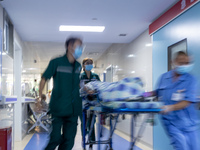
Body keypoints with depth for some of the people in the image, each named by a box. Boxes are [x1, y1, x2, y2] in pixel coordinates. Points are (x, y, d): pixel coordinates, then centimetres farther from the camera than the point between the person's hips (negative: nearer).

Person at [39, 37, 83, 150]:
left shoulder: (78, 66, 12)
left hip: (73, 109, 5)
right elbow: (44, 79, -1)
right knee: (56, 138, -5)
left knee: (69, 140, 6)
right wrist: (40, 98, -5)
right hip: (58, 108, -5)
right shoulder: (56, 62, -4)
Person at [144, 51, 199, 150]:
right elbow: (158, 92, 23)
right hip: (171, 122, 1)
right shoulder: (164, 77, 4)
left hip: (188, 122, 0)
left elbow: (187, 101, -17)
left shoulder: (190, 80, -7)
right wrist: (149, 94, 3)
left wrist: (171, 107, -31)